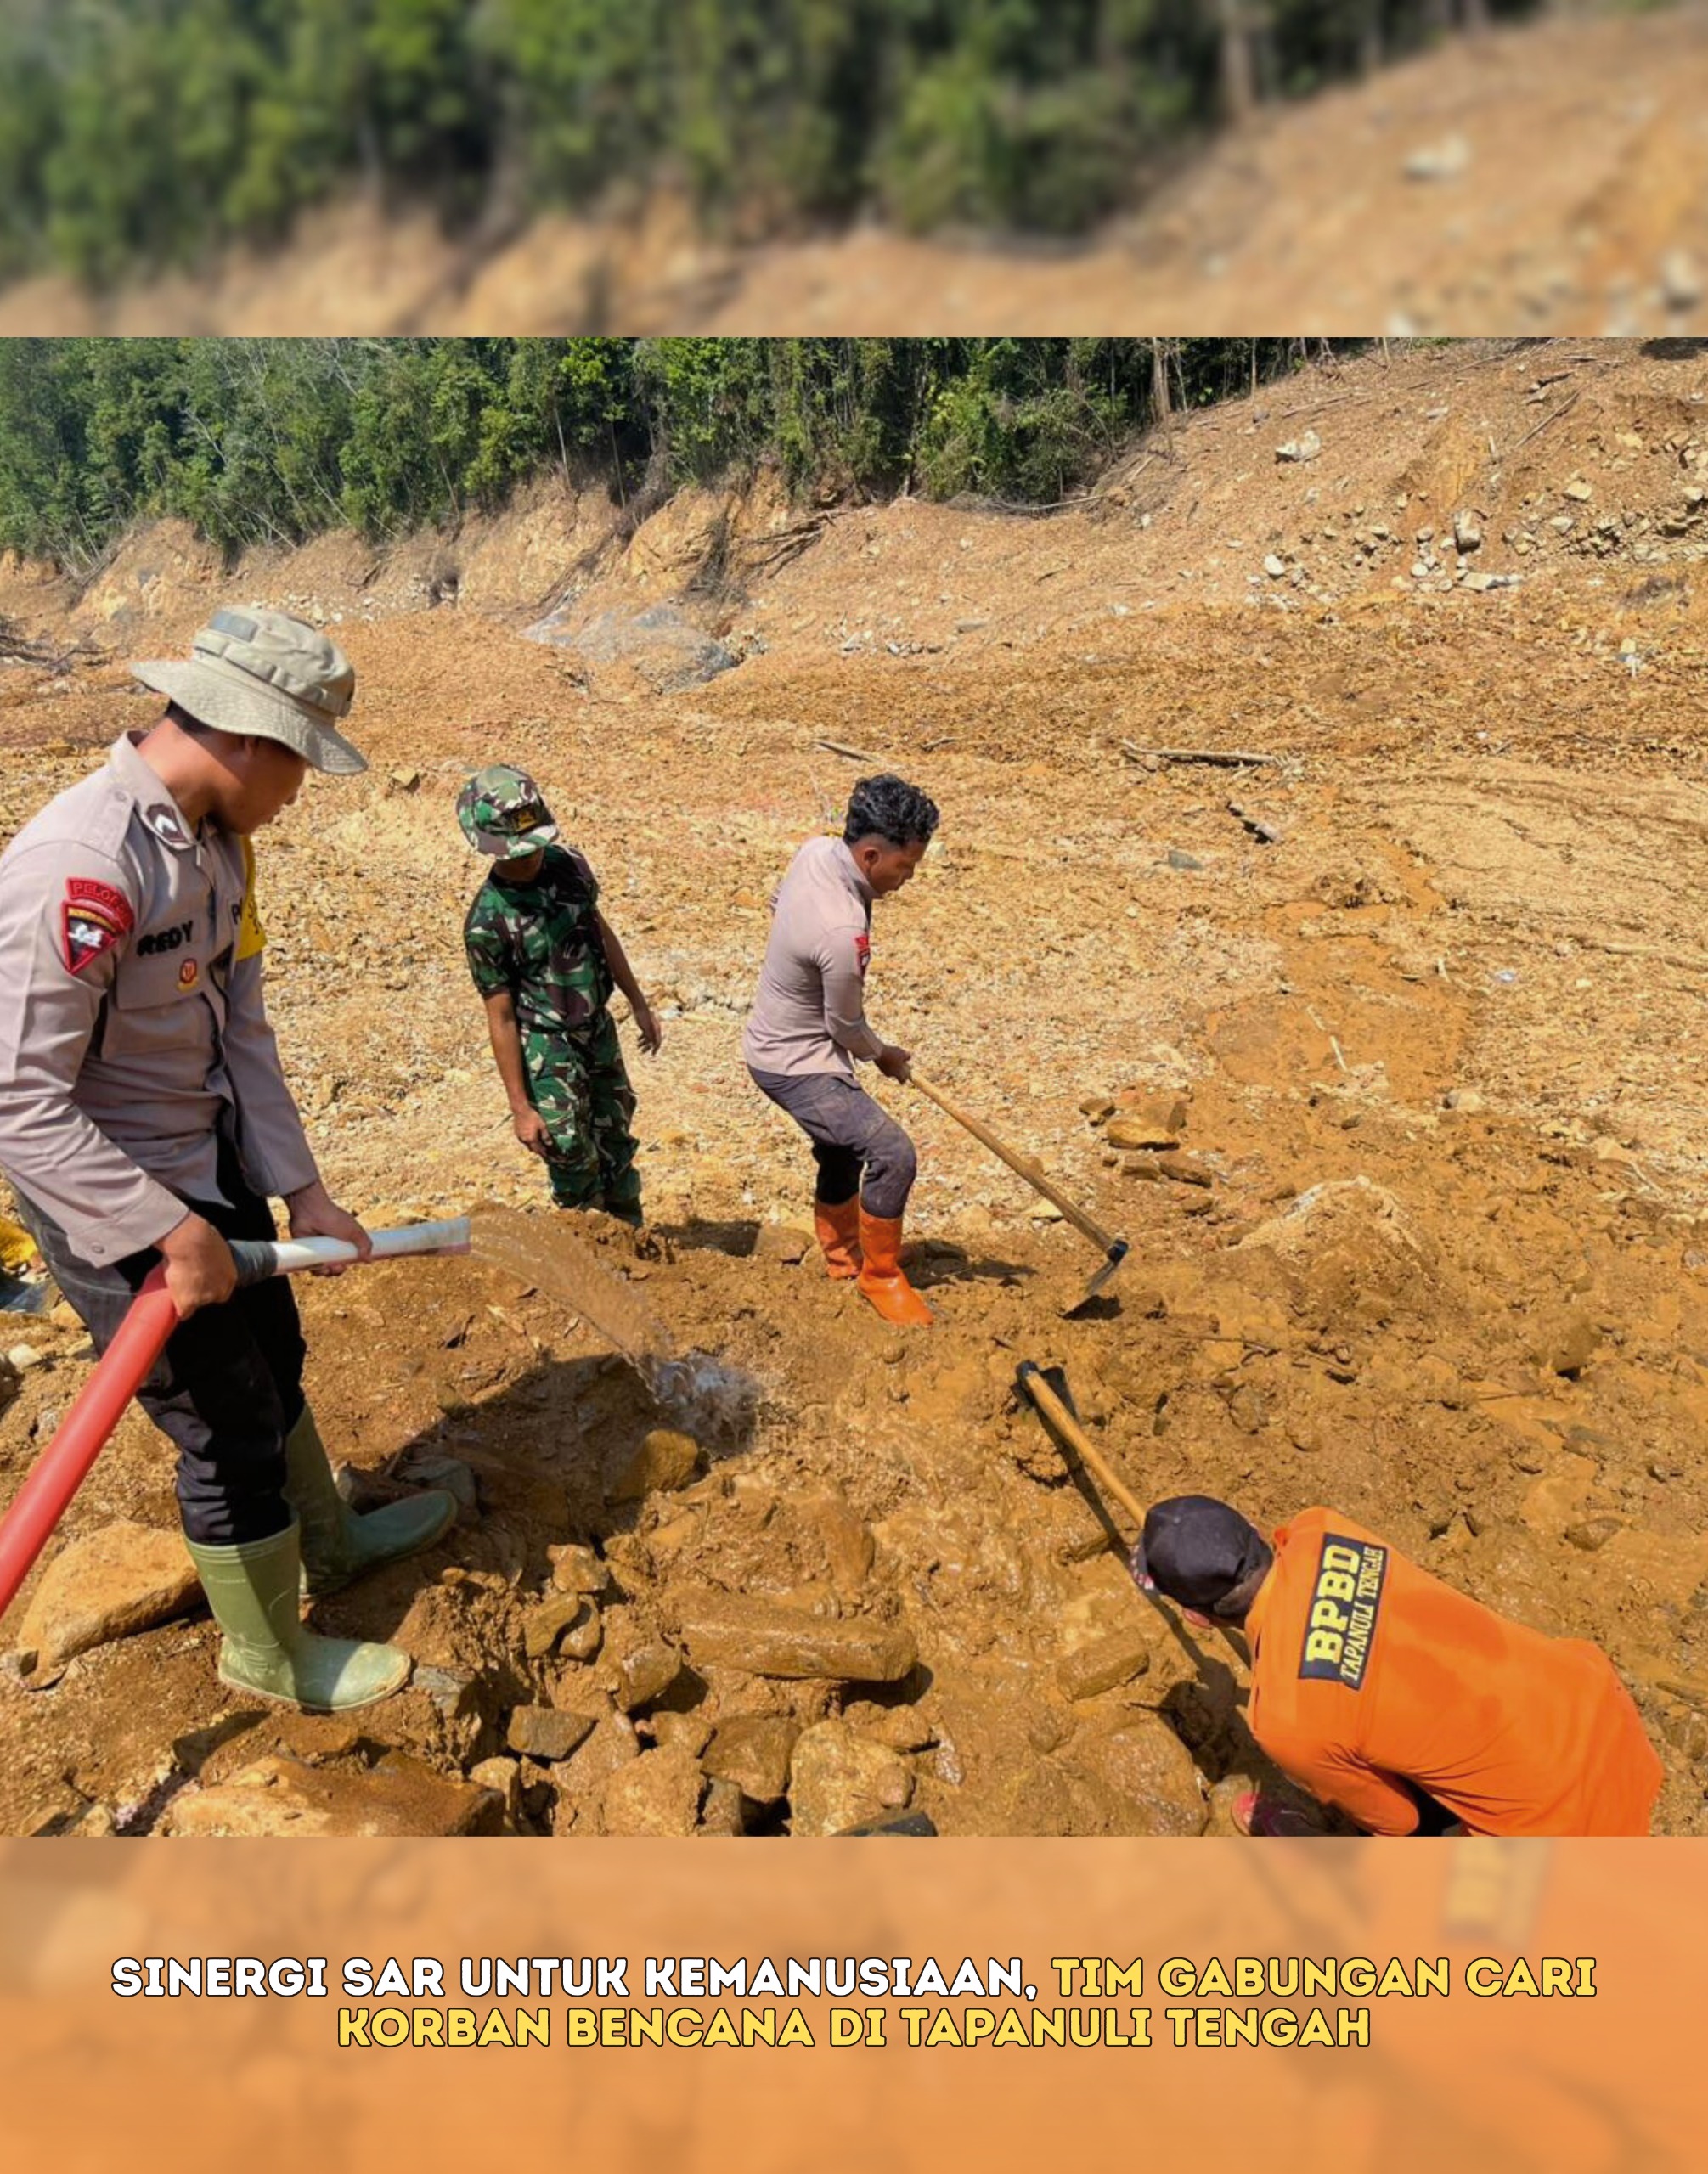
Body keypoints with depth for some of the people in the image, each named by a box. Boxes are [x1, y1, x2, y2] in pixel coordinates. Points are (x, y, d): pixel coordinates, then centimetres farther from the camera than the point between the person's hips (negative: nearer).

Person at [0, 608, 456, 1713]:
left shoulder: (219, 837, -3)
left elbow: (240, 1028, 0)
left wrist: (303, 1189, -4)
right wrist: (171, 1230, -26)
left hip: (214, 1163, 9)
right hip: (112, 1204, -9)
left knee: (272, 1360, 26)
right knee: (231, 1433, 7)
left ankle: (332, 1544, 52)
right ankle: (270, 1655, 32)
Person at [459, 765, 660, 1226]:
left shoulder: (567, 865, -7)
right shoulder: (487, 923, -22)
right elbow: (501, 1018, -16)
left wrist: (640, 1005, 14)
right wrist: (521, 1107, -13)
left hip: (599, 1030, 6)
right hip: (548, 1049, -6)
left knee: (617, 1145, 20)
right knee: (573, 1160, 3)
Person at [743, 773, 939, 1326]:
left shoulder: (814, 850, -8)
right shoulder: (843, 933, -34)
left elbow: (777, 905, 15)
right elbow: (845, 1028, -18)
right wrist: (882, 1056, 3)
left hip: (778, 1037, 10)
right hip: (795, 1066, -10)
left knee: (842, 1148, 26)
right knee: (892, 1154, -16)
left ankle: (841, 1255, 47)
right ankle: (881, 1276, 5)